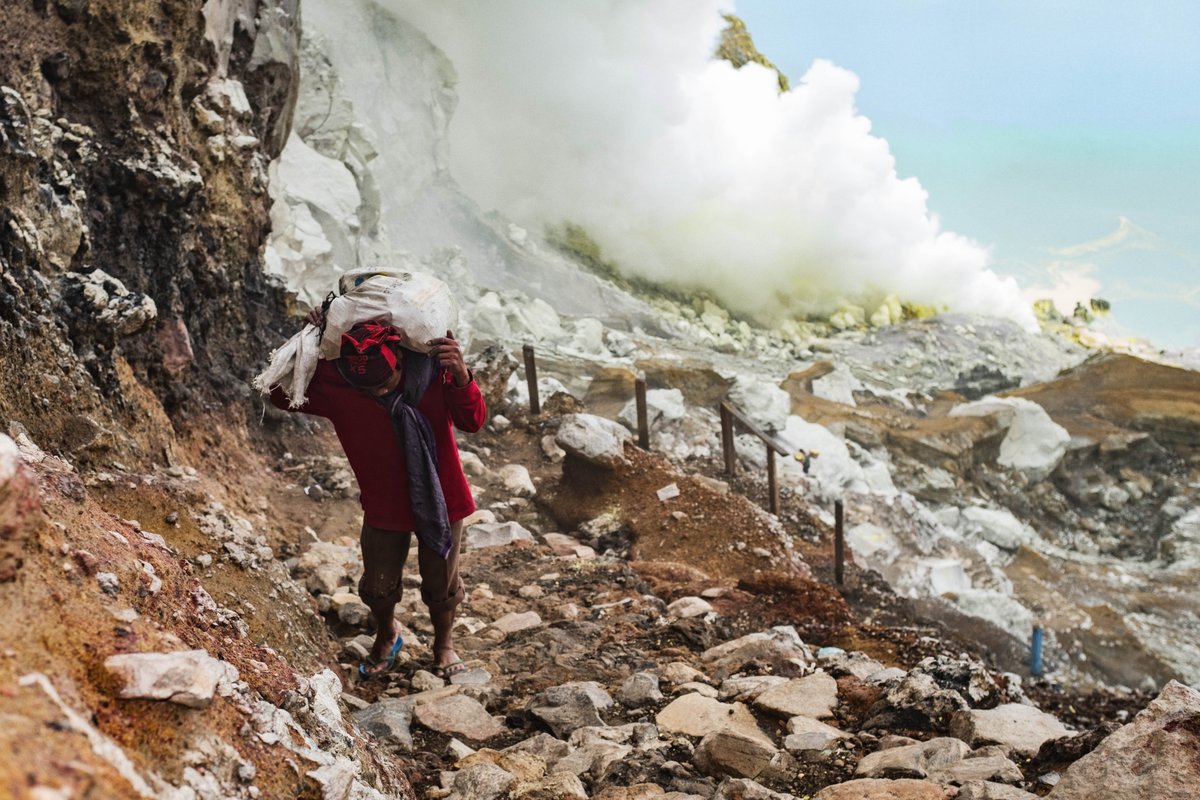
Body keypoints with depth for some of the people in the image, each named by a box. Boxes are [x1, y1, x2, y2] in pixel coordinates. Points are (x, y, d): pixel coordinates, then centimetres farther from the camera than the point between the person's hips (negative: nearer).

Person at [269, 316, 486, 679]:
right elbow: (281, 395, -12)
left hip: (441, 499, -1)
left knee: (441, 584, 17)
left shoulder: (433, 366, -23)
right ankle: (386, 637, 51)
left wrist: (461, 375, -46)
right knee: (377, 587, 17)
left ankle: (444, 643, 47)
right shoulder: (335, 384, -21)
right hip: (383, 506, 1)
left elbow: (473, 421, -27)